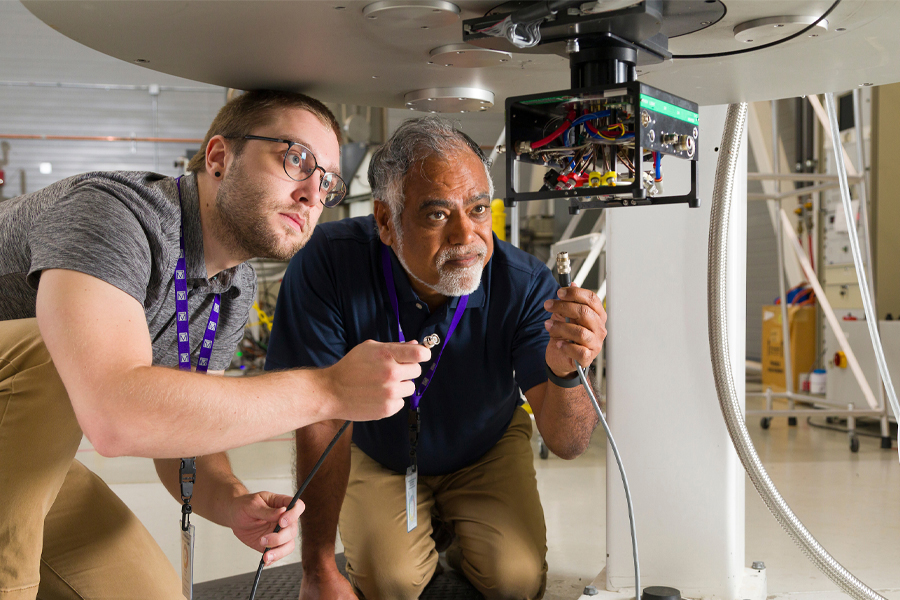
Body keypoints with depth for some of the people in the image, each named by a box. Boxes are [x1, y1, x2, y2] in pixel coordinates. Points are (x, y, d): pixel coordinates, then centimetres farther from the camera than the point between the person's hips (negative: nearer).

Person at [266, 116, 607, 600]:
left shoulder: (526, 285, -28)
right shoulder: (328, 263, -32)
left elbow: (567, 445, -28)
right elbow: (323, 418, -24)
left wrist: (564, 372, -53)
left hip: (486, 451, 1)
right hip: (377, 452, 0)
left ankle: (466, 547, 20)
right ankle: (428, 531, 18)